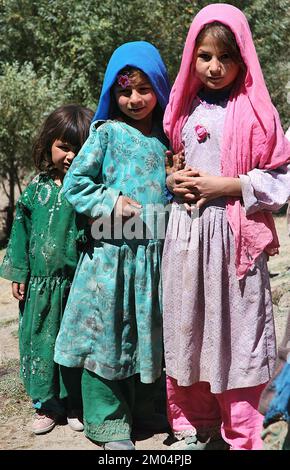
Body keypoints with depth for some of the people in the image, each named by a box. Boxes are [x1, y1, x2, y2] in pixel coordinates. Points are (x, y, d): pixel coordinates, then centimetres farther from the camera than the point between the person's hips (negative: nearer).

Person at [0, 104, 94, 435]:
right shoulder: (37, 188, 2)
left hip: (78, 283, -2)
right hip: (41, 283, 2)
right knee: (40, 342, 10)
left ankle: (76, 406, 25)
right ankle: (47, 404, 25)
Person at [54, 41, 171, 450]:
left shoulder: (166, 139, 10)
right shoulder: (107, 133, -2)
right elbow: (74, 184, -4)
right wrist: (111, 203, -14)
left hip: (155, 252, 4)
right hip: (111, 252, -4)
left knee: (150, 336, 13)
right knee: (107, 333, 1)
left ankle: (145, 410, 30)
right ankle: (109, 424, 14)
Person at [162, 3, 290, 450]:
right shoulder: (185, 110, 10)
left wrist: (227, 186, -14)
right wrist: (172, 182, 1)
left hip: (235, 233, -4)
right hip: (185, 231, 5)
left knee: (233, 328, 0)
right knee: (187, 327, 9)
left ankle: (240, 436, 15)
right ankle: (193, 427, 25)